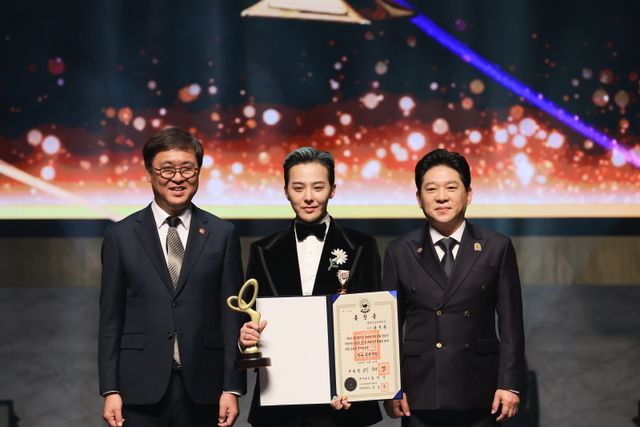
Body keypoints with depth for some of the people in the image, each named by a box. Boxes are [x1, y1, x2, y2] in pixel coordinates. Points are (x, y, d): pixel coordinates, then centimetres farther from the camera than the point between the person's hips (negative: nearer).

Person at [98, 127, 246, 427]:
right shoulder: (120, 236, 5)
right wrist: (110, 390, -1)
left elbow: (232, 315, 4)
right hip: (142, 388, 0)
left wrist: (233, 388, -1)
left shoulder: (222, 235, 6)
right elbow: (111, 319, 4)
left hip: (202, 390, 0)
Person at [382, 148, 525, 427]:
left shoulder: (497, 248, 3)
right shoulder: (400, 253, 5)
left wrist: (510, 384, -4)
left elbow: (511, 323, 2)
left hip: (479, 394, 0)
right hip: (420, 395, 1)